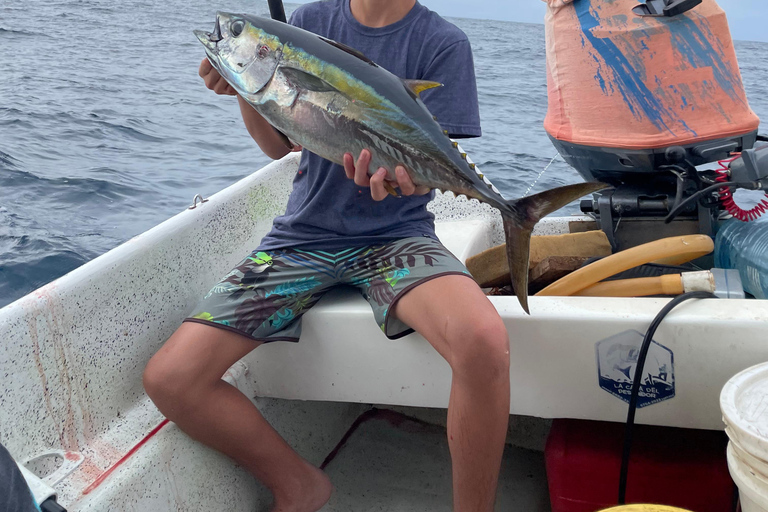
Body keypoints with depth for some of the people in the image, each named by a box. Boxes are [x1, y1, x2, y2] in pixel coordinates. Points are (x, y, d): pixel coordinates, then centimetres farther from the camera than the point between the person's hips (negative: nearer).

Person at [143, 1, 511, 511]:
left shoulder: (444, 42, 0)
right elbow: (279, 145, 8)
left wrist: (400, 175, -30)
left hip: (395, 235, -2)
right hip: (303, 235, 3)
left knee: (485, 341, -35)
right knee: (169, 377, -15)